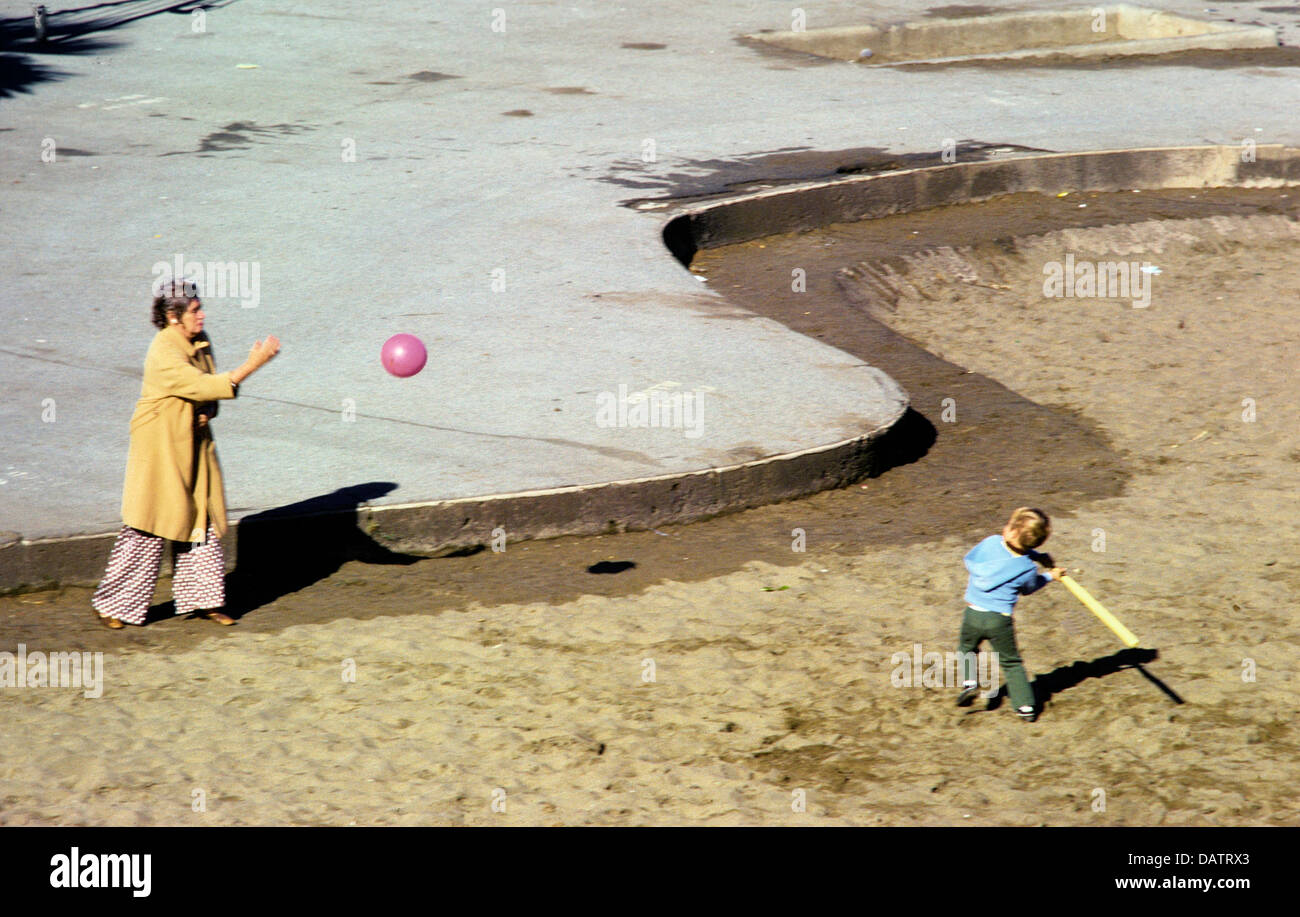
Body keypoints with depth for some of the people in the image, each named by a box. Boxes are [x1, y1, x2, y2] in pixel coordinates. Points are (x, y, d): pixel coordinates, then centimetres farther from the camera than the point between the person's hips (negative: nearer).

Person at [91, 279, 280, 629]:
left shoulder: (200, 343, 5)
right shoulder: (164, 354, -23)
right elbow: (202, 386, -30)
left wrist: (207, 411, -7)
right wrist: (252, 365, -33)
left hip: (193, 448, 8)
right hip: (160, 451, -8)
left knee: (203, 523, 9)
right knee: (148, 530, -3)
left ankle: (199, 599, 19)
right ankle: (113, 603, 9)